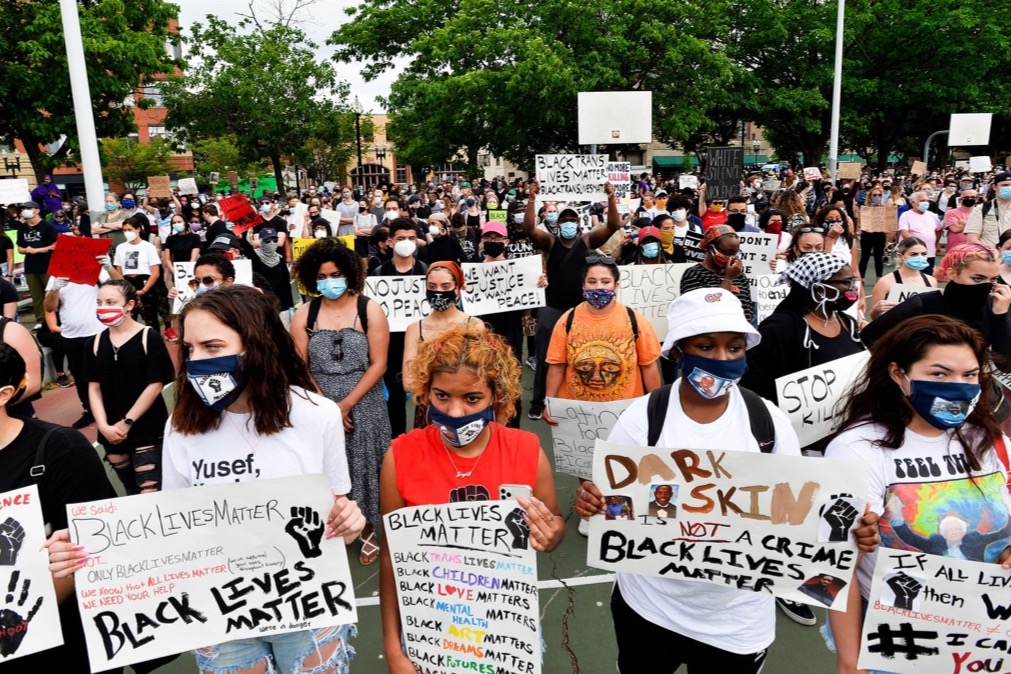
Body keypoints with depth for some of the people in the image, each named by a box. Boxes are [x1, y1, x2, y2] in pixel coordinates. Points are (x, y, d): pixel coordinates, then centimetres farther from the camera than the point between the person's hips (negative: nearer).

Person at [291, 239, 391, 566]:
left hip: (363, 407, -1)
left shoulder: (370, 310, -4)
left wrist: (346, 404, -13)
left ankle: (367, 528, 28)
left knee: (363, 465, 8)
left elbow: (378, 364, -7)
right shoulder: (304, 314, 2)